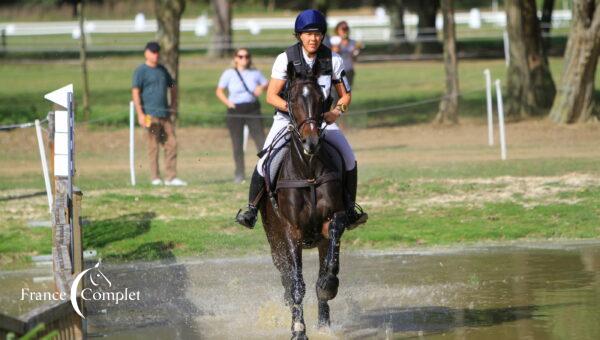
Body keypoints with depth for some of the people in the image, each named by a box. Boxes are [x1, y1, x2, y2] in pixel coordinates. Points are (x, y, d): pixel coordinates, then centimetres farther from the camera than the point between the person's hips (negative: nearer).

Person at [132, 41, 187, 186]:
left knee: (171, 144, 1)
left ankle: (171, 177, 4)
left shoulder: (162, 70, 17)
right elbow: (135, 92, -9)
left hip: (166, 114, 6)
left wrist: (173, 104, 17)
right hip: (151, 114, -6)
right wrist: (140, 114, -16)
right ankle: (155, 178, 3)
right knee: (153, 146, -3)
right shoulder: (141, 71, -3)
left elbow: (172, 86, 28)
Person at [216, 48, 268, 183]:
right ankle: (239, 175, 10)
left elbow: (267, 84, 17)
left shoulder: (255, 73, 7)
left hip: (253, 109, 1)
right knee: (237, 144, 2)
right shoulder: (229, 73, 1)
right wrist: (227, 102, -12)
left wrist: (261, 88, -6)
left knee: (261, 140, -8)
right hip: (235, 111, -1)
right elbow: (219, 91, 4)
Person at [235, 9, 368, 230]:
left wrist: (337, 111, -19)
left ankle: (350, 209, -2)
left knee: (348, 157, -17)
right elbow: (271, 96, -11)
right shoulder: (286, 59, -12)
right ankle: (251, 208, -2)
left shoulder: (333, 60, -6)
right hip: (287, 118, -2)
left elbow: (345, 95, 2)